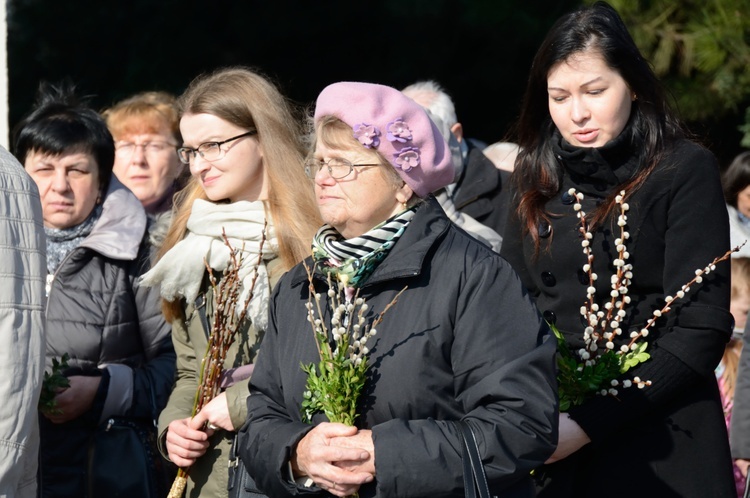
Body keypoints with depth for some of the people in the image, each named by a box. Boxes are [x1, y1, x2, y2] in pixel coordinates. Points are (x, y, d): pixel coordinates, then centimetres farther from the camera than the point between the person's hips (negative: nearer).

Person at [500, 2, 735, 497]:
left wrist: (590, 424, -19)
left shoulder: (685, 172, -7)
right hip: (550, 445, 4)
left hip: (657, 452, -4)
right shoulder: (539, 180, 9)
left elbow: (701, 329, -13)